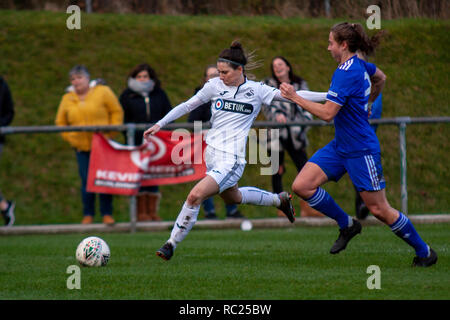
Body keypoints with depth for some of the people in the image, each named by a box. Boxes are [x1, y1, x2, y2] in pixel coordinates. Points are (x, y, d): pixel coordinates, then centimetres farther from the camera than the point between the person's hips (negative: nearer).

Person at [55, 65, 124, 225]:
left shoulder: (103, 92, -1)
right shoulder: (67, 99, 8)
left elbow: (117, 112, 2)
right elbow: (60, 122, 15)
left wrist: (111, 133, -6)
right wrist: (70, 138, 3)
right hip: (82, 147, 2)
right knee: (87, 181, 0)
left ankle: (107, 214, 7)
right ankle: (88, 215, 9)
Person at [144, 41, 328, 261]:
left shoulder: (256, 90, -5)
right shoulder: (215, 86, 3)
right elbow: (188, 105, 10)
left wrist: (330, 96, -4)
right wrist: (160, 124, 5)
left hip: (231, 159, -6)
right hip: (212, 152, 6)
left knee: (195, 196, -19)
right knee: (232, 197, 24)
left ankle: (171, 244, -6)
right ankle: (279, 200, 47)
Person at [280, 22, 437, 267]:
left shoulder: (346, 73, -22)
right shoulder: (359, 65, 4)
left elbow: (327, 113, -26)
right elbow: (381, 79, 25)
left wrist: (295, 97, -19)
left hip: (361, 150, -9)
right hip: (340, 146, 9)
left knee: (379, 210, -1)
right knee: (301, 186, -3)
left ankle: (424, 252, 14)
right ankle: (346, 224, 13)